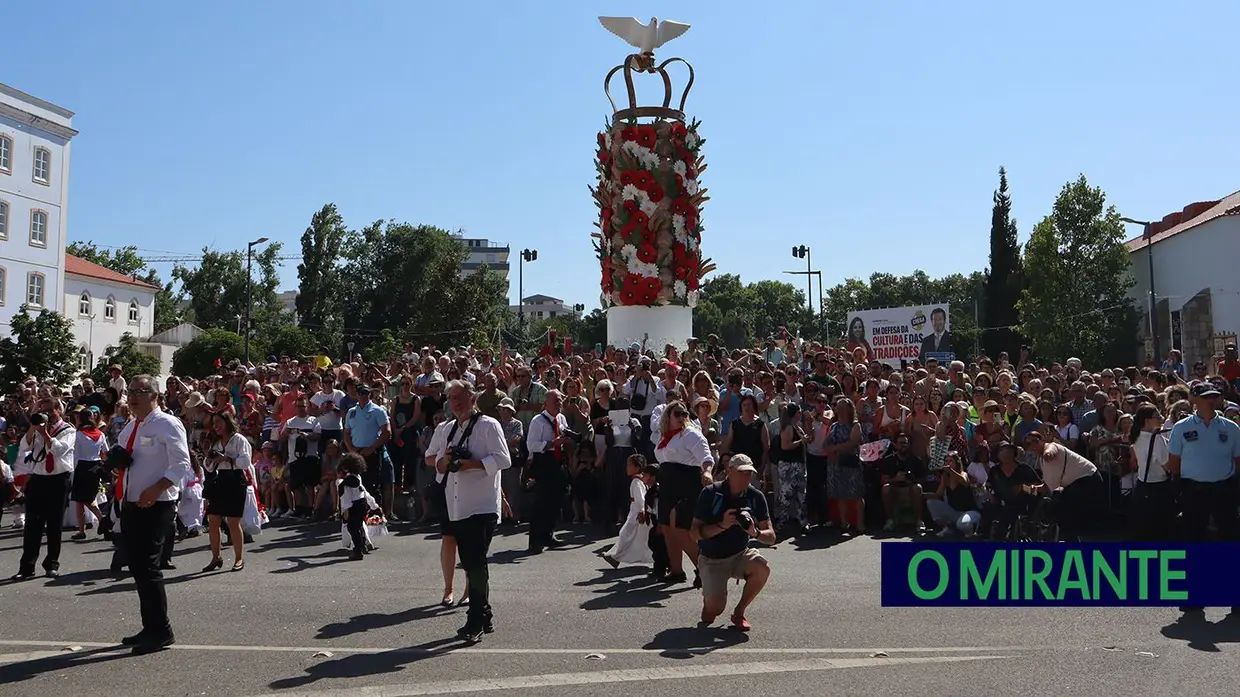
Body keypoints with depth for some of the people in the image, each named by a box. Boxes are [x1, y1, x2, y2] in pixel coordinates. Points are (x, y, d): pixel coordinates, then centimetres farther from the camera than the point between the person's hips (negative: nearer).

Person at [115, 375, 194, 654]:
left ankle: (161, 631, -1)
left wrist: (155, 490, -26)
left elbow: (181, 465, -17)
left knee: (147, 566, -11)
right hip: (130, 505, 9)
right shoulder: (130, 427, 16)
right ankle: (150, 628, 23)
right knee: (137, 567, 12)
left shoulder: (167, 424, -10)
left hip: (156, 506, -9)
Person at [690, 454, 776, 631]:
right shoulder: (710, 493, -14)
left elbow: (771, 537, -8)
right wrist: (722, 525, -29)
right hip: (711, 559, -3)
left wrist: (756, 532, -31)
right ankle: (708, 597, 20)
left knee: (762, 568, -29)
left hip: (740, 555, 3)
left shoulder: (755, 496, -7)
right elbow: (695, 533, -15)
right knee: (715, 609, -19)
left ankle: (739, 612, -5)